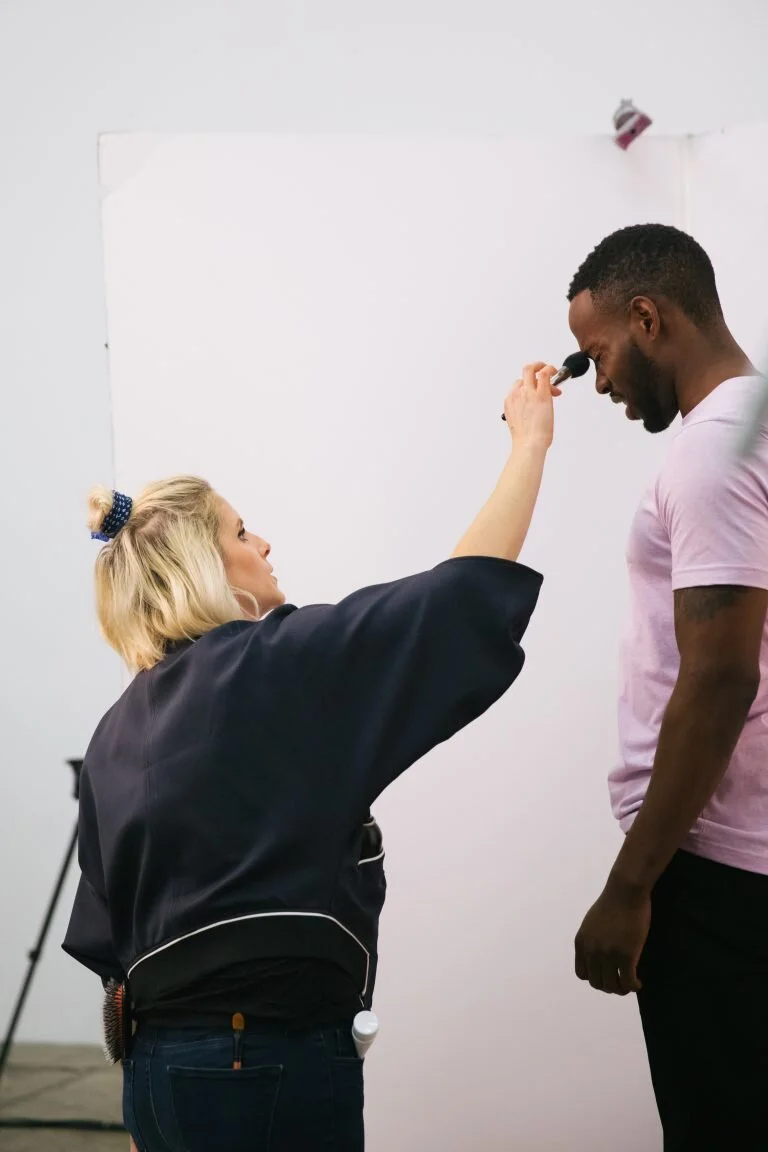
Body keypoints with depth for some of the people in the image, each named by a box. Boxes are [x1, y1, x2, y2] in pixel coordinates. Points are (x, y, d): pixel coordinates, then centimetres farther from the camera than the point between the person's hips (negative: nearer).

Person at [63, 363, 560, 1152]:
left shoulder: (116, 735, 10)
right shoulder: (277, 664, -10)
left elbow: (108, 935, 12)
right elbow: (466, 595, -10)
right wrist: (531, 441, 1)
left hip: (159, 1063, 7)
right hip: (274, 1062, -7)